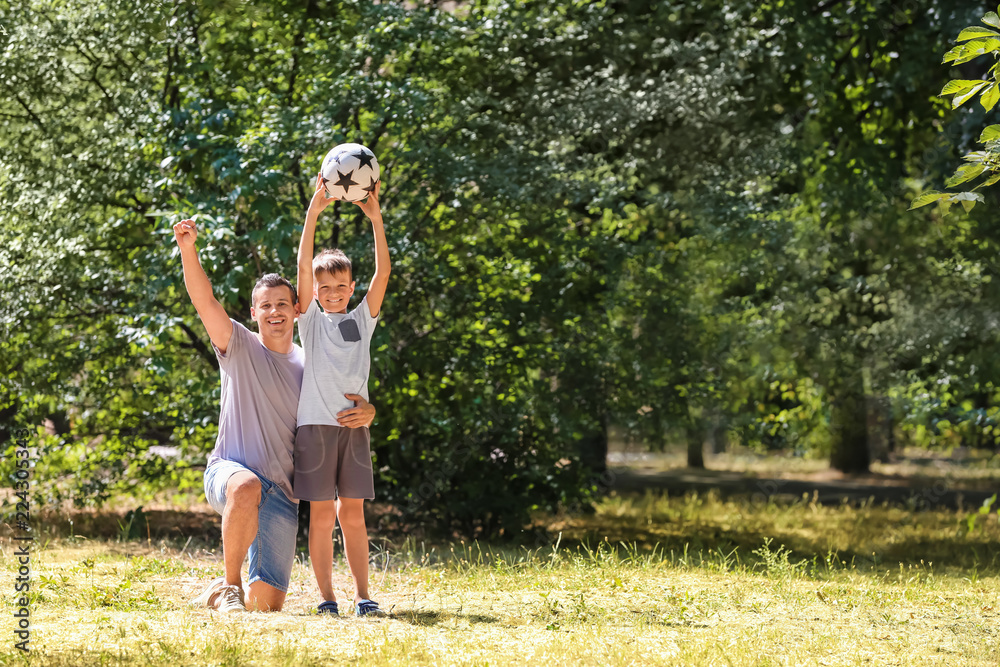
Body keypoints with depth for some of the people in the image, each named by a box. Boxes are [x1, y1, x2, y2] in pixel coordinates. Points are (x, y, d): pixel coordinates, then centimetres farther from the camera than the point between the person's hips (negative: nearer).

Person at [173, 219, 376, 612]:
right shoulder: (239, 347, 3)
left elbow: (347, 413, 16)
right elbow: (205, 301, -13)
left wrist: (366, 413, -10)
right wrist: (188, 250, -29)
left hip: (281, 492, 3)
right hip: (229, 471, -3)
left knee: (267, 603, -4)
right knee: (246, 487, -44)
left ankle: (218, 593, 32)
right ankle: (231, 584, -23)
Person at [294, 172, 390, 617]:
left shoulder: (362, 320, 12)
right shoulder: (311, 320, 7)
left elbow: (382, 273, 1)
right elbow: (303, 267, -5)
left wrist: (376, 220, -9)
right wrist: (313, 214, -15)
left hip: (354, 426, 2)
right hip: (315, 425, -2)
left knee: (353, 514, 3)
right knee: (322, 514, -1)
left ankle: (362, 596, 5)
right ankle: (326, 597, 2)